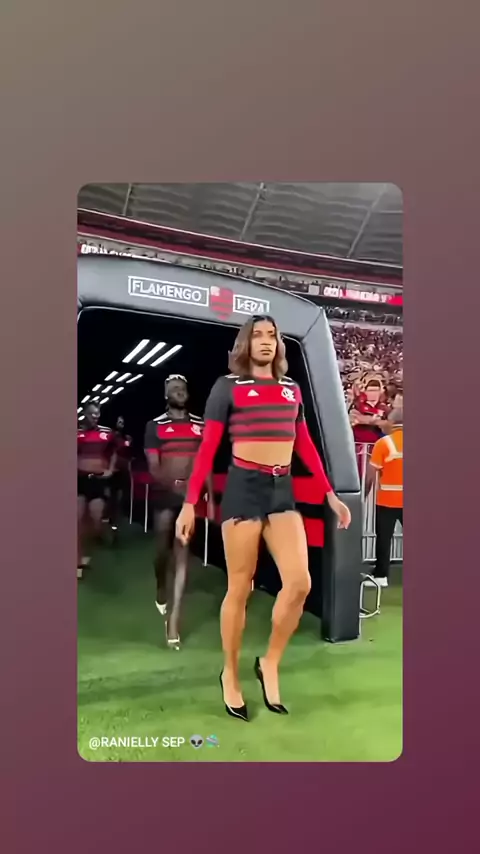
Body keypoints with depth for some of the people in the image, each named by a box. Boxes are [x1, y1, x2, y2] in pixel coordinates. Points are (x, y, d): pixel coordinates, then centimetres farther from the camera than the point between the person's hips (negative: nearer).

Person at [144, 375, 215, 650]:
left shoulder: (200, 425, 7)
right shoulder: (155, 426, 1)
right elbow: (154, 467, -5)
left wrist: (210, 497, 5)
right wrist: (173, 483, -23)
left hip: (191, 494, 1)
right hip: (165, 493, -1)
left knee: (182, 554, 0)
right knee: (164, 549, 6)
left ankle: (174, 616, 2)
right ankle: (161, 590, 38)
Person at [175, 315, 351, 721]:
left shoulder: (292, 389, 14)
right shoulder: (228, 386, 0)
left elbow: (306, 446, 15)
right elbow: (207, 448, -3)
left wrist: (330, 494, 10)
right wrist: (190, 503, -9)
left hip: (283, 490, 4)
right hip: (243, 487, -4)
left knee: (300, 583, -7)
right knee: (240, 589, 3)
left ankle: (270, 664, 16)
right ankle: (231, 675, 23)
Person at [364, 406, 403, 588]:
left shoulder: (383, 443, -10)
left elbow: (371, 475, -8)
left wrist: (365, 494, 3)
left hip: (387, 500, -3)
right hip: (405, 500, 3)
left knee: (384, 539, 6)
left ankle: (381, 576, 8)